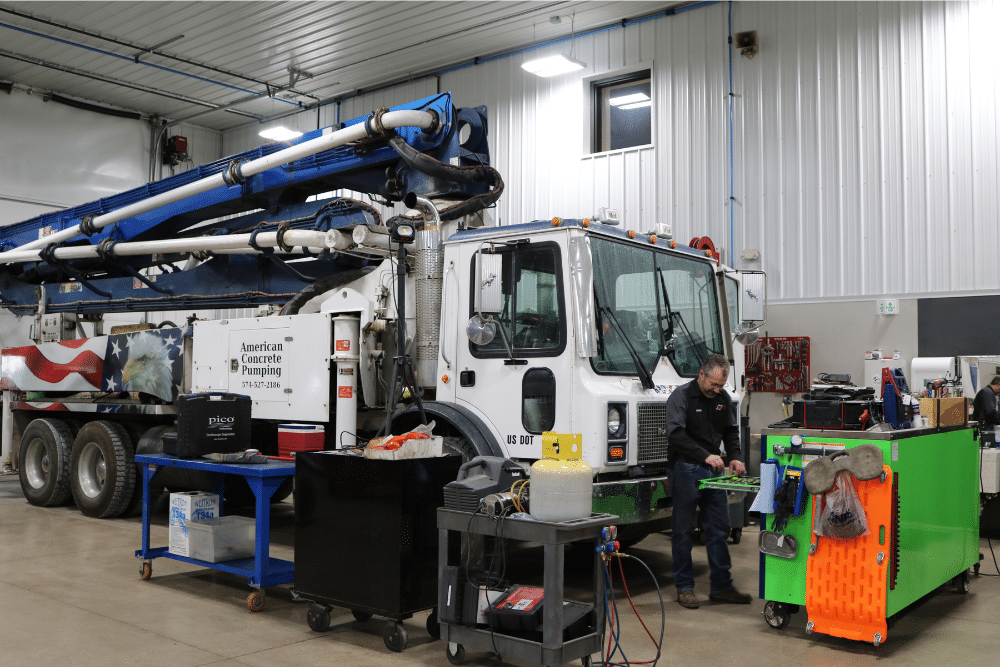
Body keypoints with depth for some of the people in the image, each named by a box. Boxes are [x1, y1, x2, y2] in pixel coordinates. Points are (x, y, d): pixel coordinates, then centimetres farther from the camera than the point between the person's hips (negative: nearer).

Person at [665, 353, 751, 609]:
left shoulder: (723, 398, 9)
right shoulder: (681, 396, -10)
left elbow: (731, 431, 18)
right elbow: (676, 434, -21)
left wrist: (734, 457, -1)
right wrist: (705, 456, -29)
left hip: (714, 471, 6)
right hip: (685, 470, -6)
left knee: (719, 529, 6)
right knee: (683, 530, 2)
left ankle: (721, 586, 15)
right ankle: (684, 587, 11)